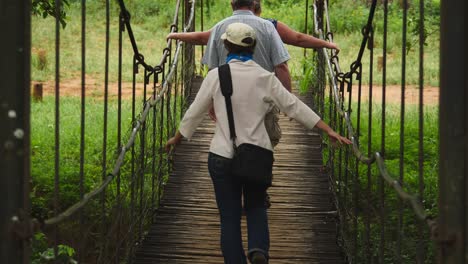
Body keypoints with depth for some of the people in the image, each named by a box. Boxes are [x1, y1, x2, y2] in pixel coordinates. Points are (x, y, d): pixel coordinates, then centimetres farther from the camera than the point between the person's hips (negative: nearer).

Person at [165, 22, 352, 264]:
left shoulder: (216, 76, -6)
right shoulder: (264, 77, -3)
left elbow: (195, 112, 2)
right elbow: (295, 107, -3)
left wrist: (176, 139, 18)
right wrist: (329, 131, 2)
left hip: (223, 156, -1)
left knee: (230, 216, 8)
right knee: (256, 208, 17)